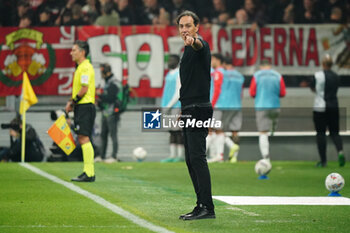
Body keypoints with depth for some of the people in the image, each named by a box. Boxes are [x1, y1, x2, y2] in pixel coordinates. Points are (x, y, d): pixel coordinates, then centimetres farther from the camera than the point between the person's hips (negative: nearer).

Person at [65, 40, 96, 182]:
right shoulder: (80, 67, 18)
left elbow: (84, 89, -20)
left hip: (85, 106, -10)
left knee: (84, 139, -12)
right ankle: (88, 172, 13)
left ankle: (89, 173, -13)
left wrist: (72, 103, -12)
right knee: (83, 140, 10)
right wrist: (72, 102, 11)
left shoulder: (85, 67, -13)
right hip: (81, 107, 10)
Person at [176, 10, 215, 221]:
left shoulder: (201, 45, -10)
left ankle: (207, 207, -16)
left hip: (199, 109, -10)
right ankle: (202, 205, 15)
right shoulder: (188, 50, 20)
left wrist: (193, 42, -61)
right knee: (191, 160, 11)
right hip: (190, 111, 10)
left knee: (197, 157, -15)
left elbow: (199, 45, -38)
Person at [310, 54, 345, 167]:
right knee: (334, 132, 10)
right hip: (334, 107, 4)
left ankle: (323, 160, 1)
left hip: (320, 107, -4)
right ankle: (340, 151, -17)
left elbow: (313, 88, 4)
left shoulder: (318, 75, -9)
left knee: (321, 133, 2)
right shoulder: (336, 77, 5)